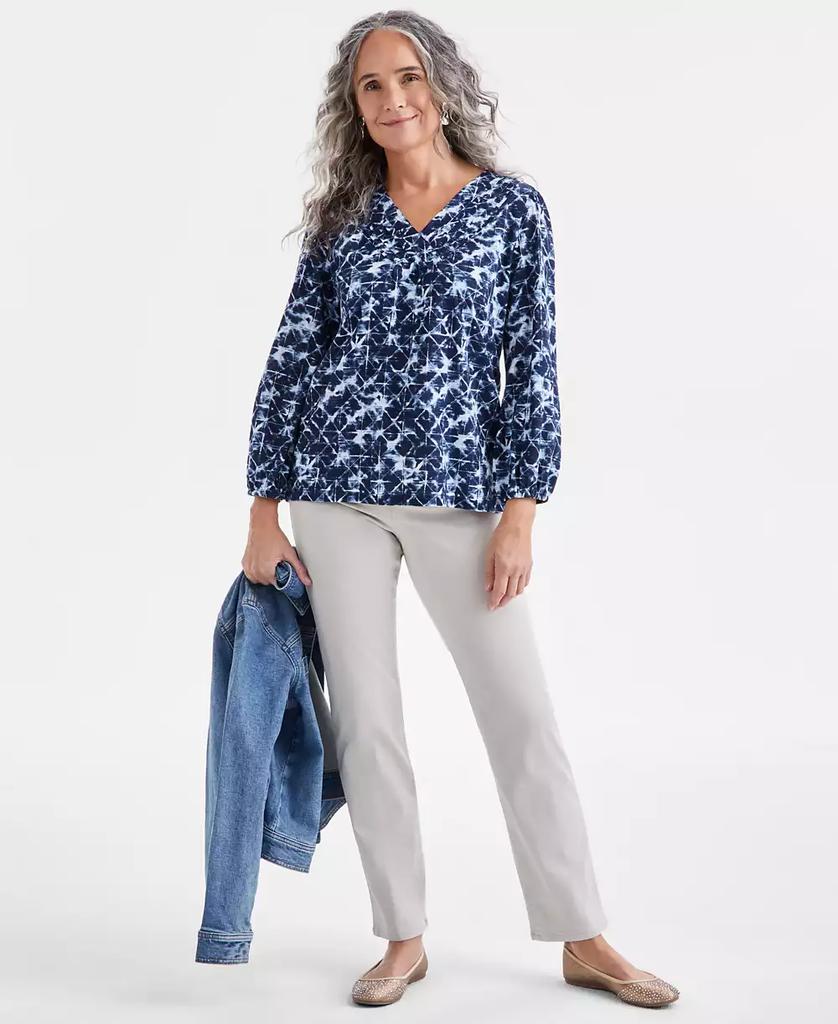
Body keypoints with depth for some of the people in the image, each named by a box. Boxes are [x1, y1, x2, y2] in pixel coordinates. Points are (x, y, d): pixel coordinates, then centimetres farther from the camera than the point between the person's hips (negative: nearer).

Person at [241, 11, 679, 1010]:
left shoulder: (512, 206, 2)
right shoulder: (342, 220, 7)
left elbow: (532, 364, -1)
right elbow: (288, 363, 7)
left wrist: (519, 513, -8)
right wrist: (264, 514, 2)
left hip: (459, 494, -2)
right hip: (338, 491, 2)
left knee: (523, 713, 0)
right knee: (365, 720, 5)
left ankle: (584, 940, 13)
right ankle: (404, 940, 19)